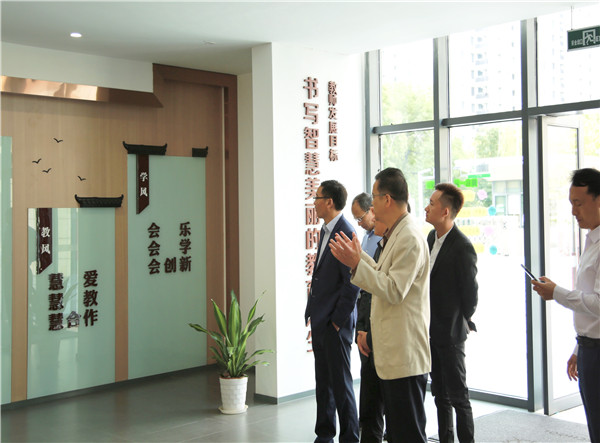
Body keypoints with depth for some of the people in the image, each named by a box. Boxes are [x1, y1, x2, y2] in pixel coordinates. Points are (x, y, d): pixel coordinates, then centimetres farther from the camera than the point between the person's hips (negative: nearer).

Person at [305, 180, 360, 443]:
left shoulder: (346, 234, -16)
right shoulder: (325, 231, 13)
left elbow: (352, 282, -19)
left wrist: (338, 320, -15)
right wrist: (312, 313, 15)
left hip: (336, 323, -9)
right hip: (319, 321, 9)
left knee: (340, 382, 1)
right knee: (323, 381, 16)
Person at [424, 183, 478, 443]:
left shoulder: (462, 247, -19)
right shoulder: (432, 237, 7)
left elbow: (470, 292, -14)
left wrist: (462, 322, -1)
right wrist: (427, 321, 13)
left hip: (450, 333, -8)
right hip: (431, 331, 8)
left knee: (458, 396, 0)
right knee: (440, 394, 17)